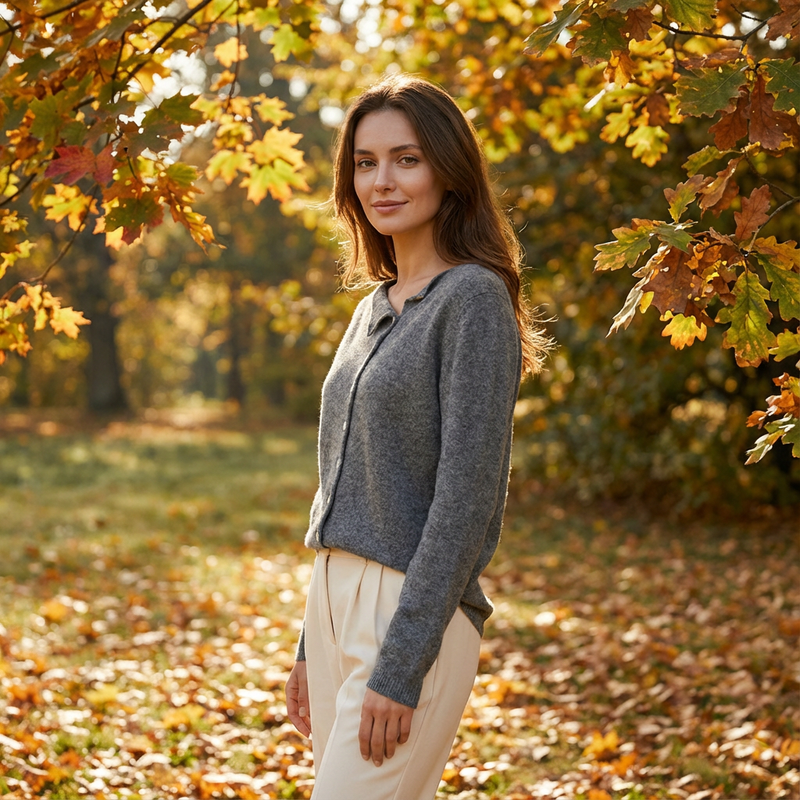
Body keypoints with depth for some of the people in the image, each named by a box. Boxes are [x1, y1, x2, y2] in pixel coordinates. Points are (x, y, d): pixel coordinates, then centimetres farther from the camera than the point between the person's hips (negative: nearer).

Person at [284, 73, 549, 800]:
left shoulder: (474, 299, -11)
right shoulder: (375, 307, 14)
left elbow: (466, 494, -17)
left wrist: (401, 664, -19)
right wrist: (310, 644, 19)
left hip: (419, 611, -8)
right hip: (339, 599, 8)